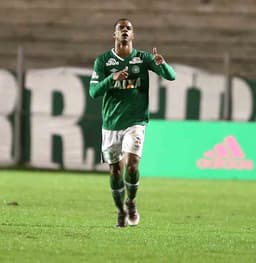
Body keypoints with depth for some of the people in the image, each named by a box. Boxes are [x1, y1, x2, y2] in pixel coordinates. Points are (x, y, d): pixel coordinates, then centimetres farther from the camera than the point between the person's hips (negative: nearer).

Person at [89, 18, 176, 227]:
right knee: (115, 171, 4)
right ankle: (121, 211, 24)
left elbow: (171, 76, -6)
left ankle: (132, 202, 6)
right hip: (111, 124, 1)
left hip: (135, 122, -1)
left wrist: (161, 64, -29)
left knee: (131, 163, -19)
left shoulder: (143, 58, 2)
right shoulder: (103, 61, 2)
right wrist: (112, 78, -24)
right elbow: (93, 91, -6)